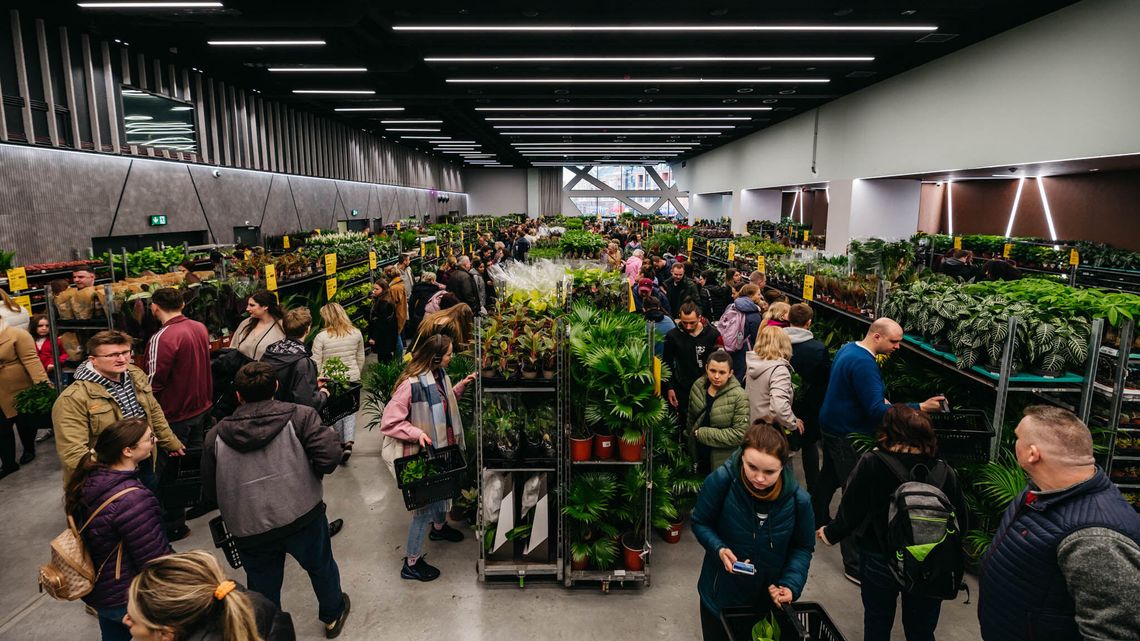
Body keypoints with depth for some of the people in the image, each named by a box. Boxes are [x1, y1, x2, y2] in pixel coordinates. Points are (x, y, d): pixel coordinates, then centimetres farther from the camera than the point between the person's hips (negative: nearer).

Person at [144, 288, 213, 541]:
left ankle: (174, 525, 17)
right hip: (201, 406, 7)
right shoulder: (200, 328, 0)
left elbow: (153, 383, -21)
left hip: (175, 414, -7)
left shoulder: (161, 338, -24)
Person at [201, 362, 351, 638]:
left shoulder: (216, 435, 0)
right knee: (321, 566, 26)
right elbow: (328, 458, -19)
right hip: (302, 518, -1)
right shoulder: (299, 416, -9)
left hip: (249, 530, 1)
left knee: (263, 590, 22)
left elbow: (210, 495, 6)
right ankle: (333, 615, 49)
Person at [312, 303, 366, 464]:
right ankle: (349, 442, -7)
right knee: (350, 409, 10)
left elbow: (316, 364, -8)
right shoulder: (356, 333, -3)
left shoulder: (321, 337, -13)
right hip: (352, 378, 2)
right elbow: (361, 359, 7)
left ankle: (341, 442, 27)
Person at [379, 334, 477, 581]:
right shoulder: (411, 384, -28)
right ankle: (411, 563, 18)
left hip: (441, 448, 9)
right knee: (426, 504, 0)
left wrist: (462, 385, 5)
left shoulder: (440, 375, -2)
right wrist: (417, 433, -34)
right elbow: (389, 422, -24)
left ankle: (439, 527, 57)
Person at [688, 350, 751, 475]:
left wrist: (703, 433, -20)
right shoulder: (697, 386, -5)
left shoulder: (739, 396, -21)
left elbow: (740, 434, -24)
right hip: (699, 456, 5)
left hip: (724, 461, -5)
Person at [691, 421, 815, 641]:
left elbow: (803, 547, -3)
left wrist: (791, 584, -16)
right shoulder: (721, 480, -26)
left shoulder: (798, 499, -20)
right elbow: (700, 523, -10)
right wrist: (719, 549, -26)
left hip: (769, 598, 1)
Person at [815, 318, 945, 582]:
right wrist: (921, 407, -29)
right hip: (847, 436, -11)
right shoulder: (863, 364, -27)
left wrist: (879, 398, 7)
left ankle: (819, 520, 46)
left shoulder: (849, 348, 5)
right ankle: (854, 565, -4)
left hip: (833, 428, 11)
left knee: (830, 478, 26)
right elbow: (877, 411, -28)